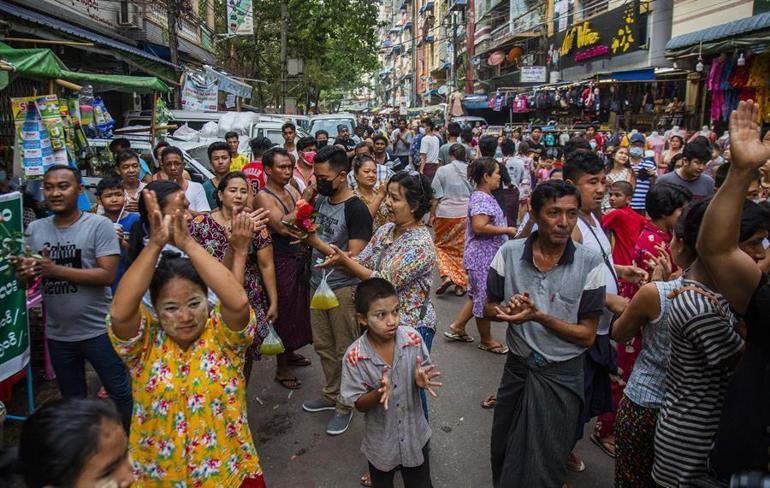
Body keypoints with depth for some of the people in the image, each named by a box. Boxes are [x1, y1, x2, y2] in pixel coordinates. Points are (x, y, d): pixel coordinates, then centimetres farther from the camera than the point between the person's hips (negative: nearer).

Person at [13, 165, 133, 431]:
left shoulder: (99, 225, -12)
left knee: (121, 393, 8)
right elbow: (27, 281, 6)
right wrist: (24, 272, -17)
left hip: (97, 331, -5)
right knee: (72, 399, 22)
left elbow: (108, 275, -20)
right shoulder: (35, 229, 3)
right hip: (57, 334, 5)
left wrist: (56, 270, -25)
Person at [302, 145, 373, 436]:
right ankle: (331, 396, 37)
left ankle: (345, 406, 23)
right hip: (318, 284, 7)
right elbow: (310, 233, 17)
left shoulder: (357, 210, -17)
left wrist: (315, 240, -18)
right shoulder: (321, 200, 5)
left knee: (345, 350, 7)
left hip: (344, 288, -7)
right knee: (323, 346, 18)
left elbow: (352, 258, -21)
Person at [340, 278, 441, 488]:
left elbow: (425, 376, -3)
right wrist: (379, 392, -33)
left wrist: (422, 381, -25)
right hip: (381, 443, -1)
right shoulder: (354, 357, -23)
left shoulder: (413, 339, -18)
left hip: (414, 436, 1)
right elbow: (359, 405, -14)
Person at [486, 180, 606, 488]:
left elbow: (587, 335, -11)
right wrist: (507, 310, -21)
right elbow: (489, 309, 2)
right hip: (517, 367, 3)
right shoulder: (509, 253, -9)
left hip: (561, 377, -2)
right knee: (502, 453, 22)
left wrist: (539, 316, -25)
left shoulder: (590, 263, -14)